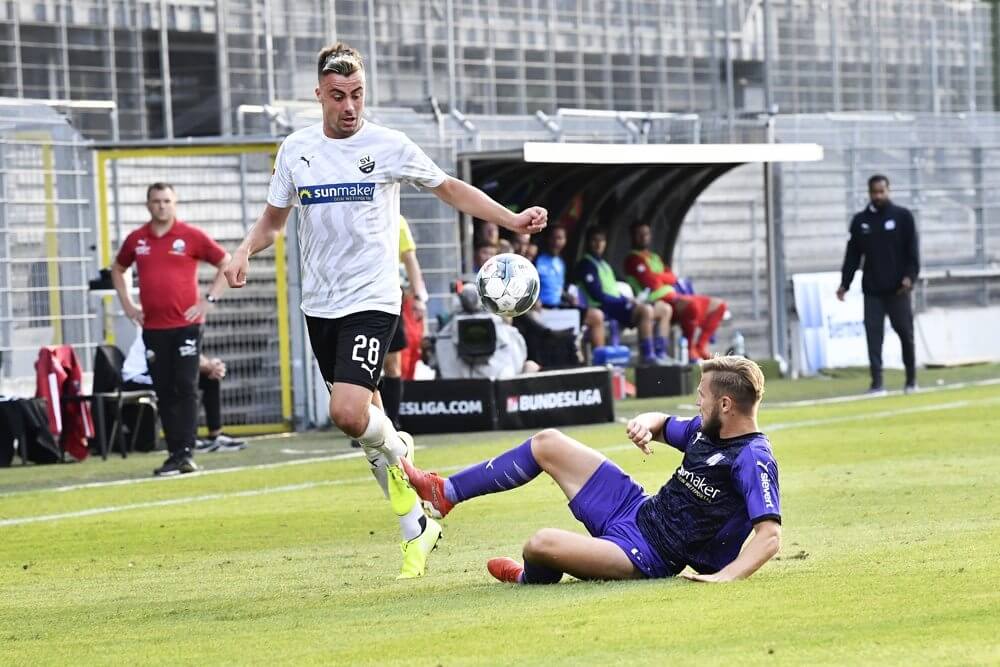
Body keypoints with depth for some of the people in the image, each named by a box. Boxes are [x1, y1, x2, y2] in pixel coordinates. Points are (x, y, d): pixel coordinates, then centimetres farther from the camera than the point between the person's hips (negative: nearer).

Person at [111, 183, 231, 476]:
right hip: (153, 328, 4)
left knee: (186, 388, -9)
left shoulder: (191, 236, -2)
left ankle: (186, 452, -11)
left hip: (186, 324, -3)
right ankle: (174, 454, 8)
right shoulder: (136, 239, 8)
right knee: (164, 393, 4)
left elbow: (227, 264, 2)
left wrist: (209, 299, -4)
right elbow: (117, 269, 25)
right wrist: (127, 305, 14)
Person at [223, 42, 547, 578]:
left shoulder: (388, 146, -4)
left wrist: (512, 220, -2)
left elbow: (452, 190, 8)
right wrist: (244, 252, -3)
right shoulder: (296, 150, 5)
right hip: (320, 306, 4)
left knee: (349, 413, -23)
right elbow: (273, 218, 17)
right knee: (363, 416, 8)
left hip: (372, 299, -4)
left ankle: (394, 453, 10)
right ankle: (417, 527, 19)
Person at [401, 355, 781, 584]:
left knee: (541, 545, -29)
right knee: (547, 443, 13)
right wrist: (646, 424, -2)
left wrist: (725, 576, -45)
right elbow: (662, 425, 23)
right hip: (637, 510, 10)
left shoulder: (753, 461, -24)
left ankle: (530, 580, 11)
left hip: (648, 556, -10)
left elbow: (770, 535, -32)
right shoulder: (707, 429, 3)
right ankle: (445, 493, 24)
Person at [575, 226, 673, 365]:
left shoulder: (603, 264, 24)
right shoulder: (586, 265, -6)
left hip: (617, 303, 10)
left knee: (665, 309, 5)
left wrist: (627, 300, 1)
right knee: (646, 310, -33)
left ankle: (660, 353, -2)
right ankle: (647, 356, -33)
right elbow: (597, 295, -15)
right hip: (604, 309, -10)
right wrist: (625, 301, -16)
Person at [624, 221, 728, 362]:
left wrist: (658, 276, -5)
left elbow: (672, 279, 12)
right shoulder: (633, 259, -3)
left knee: (718, 305, 6)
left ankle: (701, 346, 2)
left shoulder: (655, 258, 26)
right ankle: (689, 350, -23)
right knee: (693, 305, -37)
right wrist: (665, 277, 2)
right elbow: (650, 282, -15)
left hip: (673, 297, 10)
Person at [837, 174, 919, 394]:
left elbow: (912, 250, -2)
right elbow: (853, 254, 10)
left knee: (905, 332, 4)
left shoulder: (902, 216, 2)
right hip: (872, 289, 2)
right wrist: (844, 283, 4)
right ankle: (877, 382, -7)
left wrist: (910, 276, -14)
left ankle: (911, 379, 16)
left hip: (897, 288, -2)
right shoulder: (860, 221, 9)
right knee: (873, 334, -6)